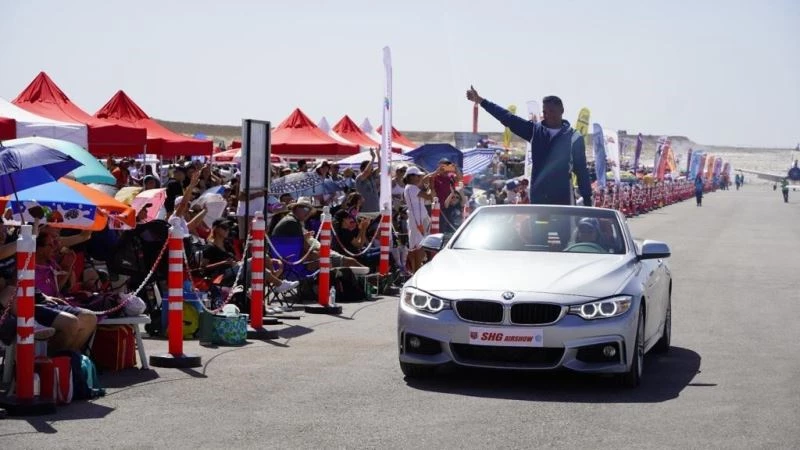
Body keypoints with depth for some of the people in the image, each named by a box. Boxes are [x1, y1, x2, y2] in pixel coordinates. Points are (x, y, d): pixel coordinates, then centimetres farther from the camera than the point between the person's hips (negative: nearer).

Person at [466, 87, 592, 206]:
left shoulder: (574, 138, 1)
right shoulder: (535, 131, 8)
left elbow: (582, 171, 2)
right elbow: (508, 118, 5)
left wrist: (587, 200, -3)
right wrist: (481, 101, -1)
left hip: (563, 198, -3)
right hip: (538, 197, 3)